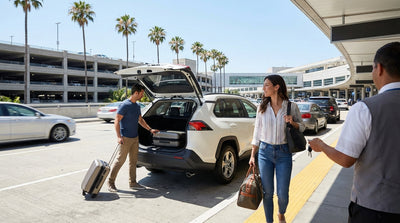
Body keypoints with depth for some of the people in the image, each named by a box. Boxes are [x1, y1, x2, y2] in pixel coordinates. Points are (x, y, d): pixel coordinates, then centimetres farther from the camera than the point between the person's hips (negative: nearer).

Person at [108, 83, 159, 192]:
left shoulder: (137, 106, 12)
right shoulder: (125, 105, -13)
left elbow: (140, 120, 24)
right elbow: (116, 121, -15)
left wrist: (150, 129, 21)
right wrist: (119, 136, -22)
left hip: (135, 138, 8)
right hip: (126, 138, -8)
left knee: (133, 161, 12)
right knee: (120, 161, -3)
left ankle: (133, 183, 22)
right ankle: (110, 182, 10)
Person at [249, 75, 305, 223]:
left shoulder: (291, 107, -4)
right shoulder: (262, 107, 1)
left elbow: (302, 127, 8)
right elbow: (257, 132, 5)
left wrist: (293, 123, -15)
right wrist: (253, 155, 4)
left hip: (283, 153, -1)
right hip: (264, 152, 1)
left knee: (283, 194, 5)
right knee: (267, 192, 6)